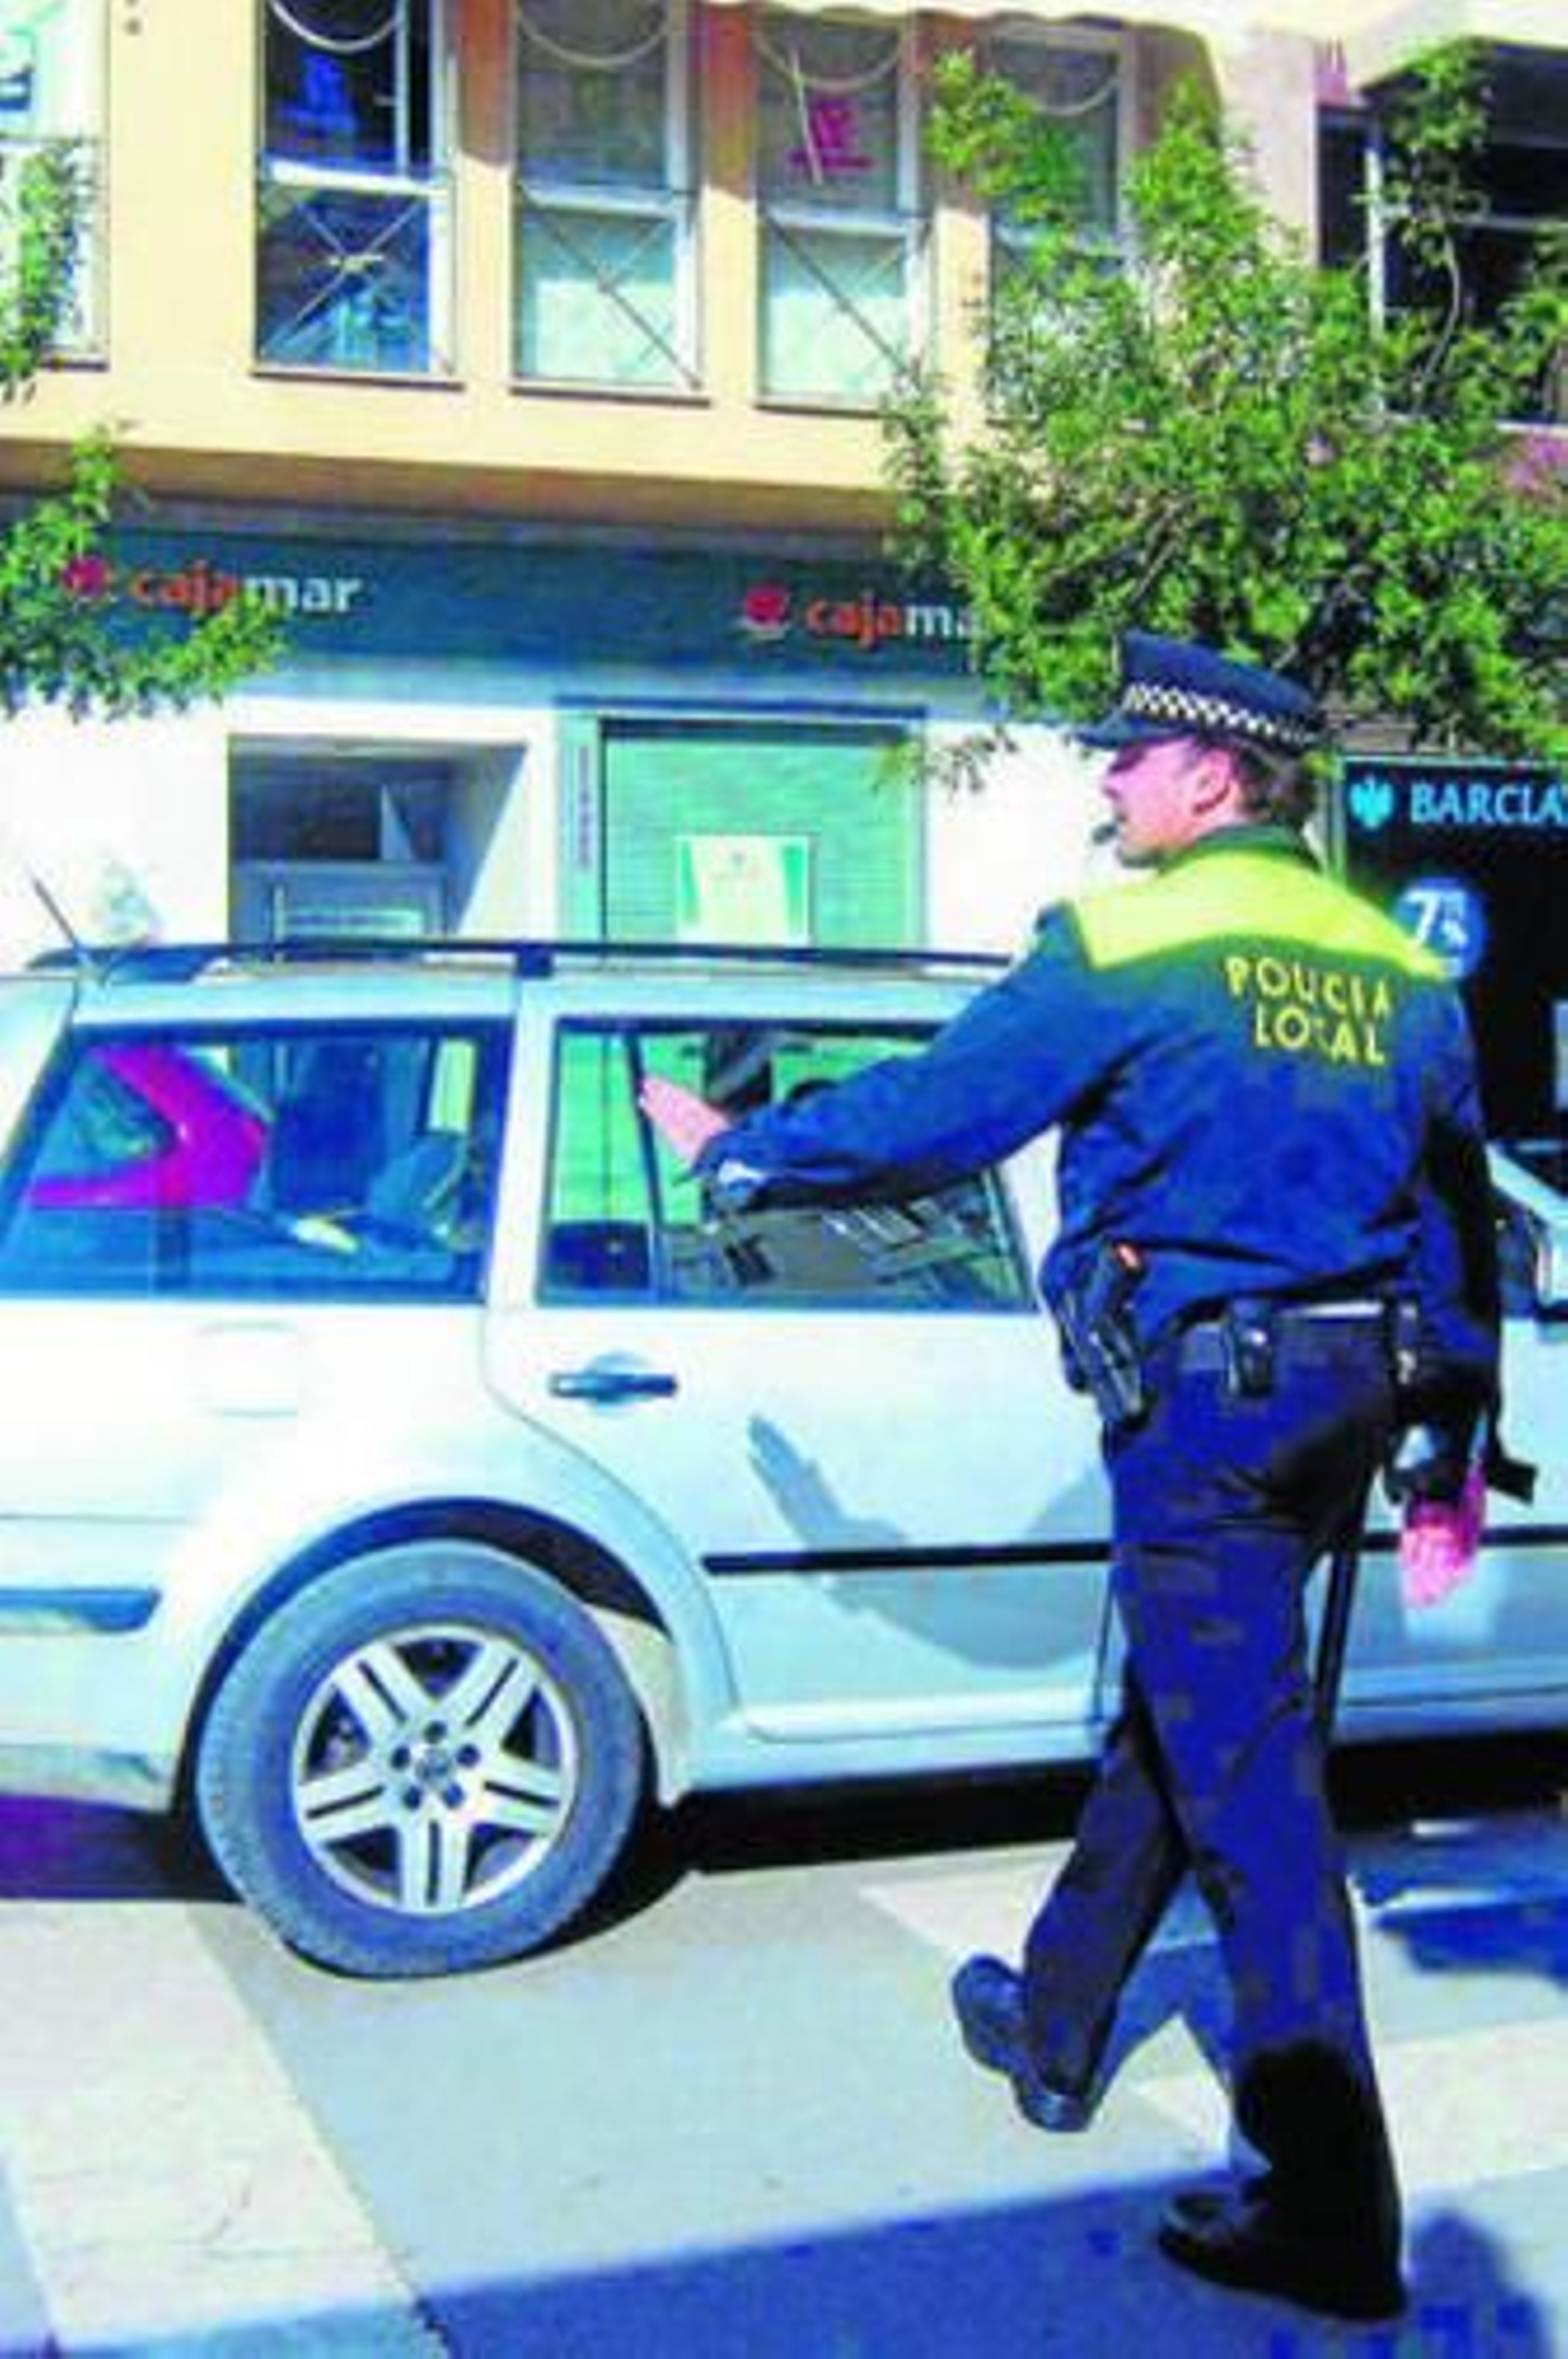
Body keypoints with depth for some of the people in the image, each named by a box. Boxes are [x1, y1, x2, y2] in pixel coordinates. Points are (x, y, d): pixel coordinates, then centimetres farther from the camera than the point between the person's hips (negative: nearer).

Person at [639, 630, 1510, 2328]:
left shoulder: (1130, 944, -10)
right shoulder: (1397, 967, 11)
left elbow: (927, 1114, -9)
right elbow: (1459, 1223, 14)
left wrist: (736, 1151, 7)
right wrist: (1454, 1446, 21)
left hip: (1205, 1397, -8)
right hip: (1348, 1396, 8)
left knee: (1247, 1781, -4)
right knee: (1179, 1719, 21)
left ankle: (1328, 2211, -2)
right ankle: (1053, 2026, 38)